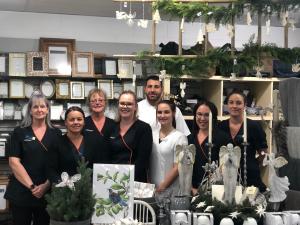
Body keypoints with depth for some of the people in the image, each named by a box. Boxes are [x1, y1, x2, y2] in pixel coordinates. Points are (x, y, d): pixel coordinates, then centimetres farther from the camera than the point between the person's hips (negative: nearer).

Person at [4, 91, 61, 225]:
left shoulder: (56, 133, 6)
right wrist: (32, 186, -13)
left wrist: (46, 185, -11)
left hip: (48, 192, 1)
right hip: (21, 192, -1)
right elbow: (14, 162, -6)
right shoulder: (19, 132, 2)